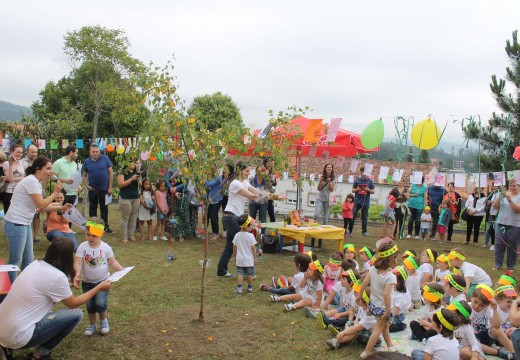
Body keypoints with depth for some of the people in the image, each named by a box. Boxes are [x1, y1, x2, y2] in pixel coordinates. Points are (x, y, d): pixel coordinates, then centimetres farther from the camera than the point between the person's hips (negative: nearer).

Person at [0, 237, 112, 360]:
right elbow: (73, 304, -1)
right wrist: (99, 287, 8)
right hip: (18, 336, -9)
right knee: (76, 315, -4)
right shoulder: (57, 276, -19)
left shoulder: (36, 264, 5)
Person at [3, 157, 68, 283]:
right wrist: (55, 192, -12)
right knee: (15, 261, -2)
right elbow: (41, 205, -20)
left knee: (28, 260, 15)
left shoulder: (36, 182, 13)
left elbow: (42, 206, 15)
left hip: (24, 224, 10)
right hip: (15, 224, -10)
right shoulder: (31, 181, -18)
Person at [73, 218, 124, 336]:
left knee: (100, 303, -14)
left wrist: (121, 269, -20)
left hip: (102, 281, -1)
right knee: (90, 305, 11)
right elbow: (78, 263, -19)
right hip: (87, 282, 1)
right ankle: (92, 325, 33)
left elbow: (112, 262, -3)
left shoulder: (106, 248, -10)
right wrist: (77, 274, -36)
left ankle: (103, 320, 15)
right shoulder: (82, 247, -13)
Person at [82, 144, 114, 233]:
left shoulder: (105, 159, -6)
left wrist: (110, 187, -7)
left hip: (104, 188, -2)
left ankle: (105, 226, 17)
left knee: (104, 208, 8)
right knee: (92, 208, 11)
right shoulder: (87, 161, 1)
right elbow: (84, 175, 10)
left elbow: (111, 173, -5)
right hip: (92, 189, 2)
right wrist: (87, 185, -6)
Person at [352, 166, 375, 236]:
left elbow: (373, 191, 6)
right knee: (353, 215, -5)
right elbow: (353, 190, 9)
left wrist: (368, 190, -13)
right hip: (357, 201, 0)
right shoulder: (357, 180, 5)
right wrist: (357, 189, -11)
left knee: (364, 217, 7)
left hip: (365, 202, 0)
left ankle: (364, 231, 16)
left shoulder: (370, 181, 4)